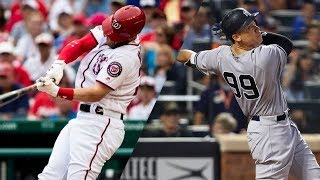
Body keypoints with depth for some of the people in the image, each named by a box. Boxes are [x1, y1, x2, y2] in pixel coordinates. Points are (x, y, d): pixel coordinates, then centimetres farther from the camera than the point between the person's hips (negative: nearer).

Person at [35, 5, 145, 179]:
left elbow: (96, 93, -22)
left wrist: (56, 91, -24)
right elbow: (78, 45, 6)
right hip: (82, 119, 10)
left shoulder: (125, 57, -19)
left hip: (100, 125, -10)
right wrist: (59, 64, -13)